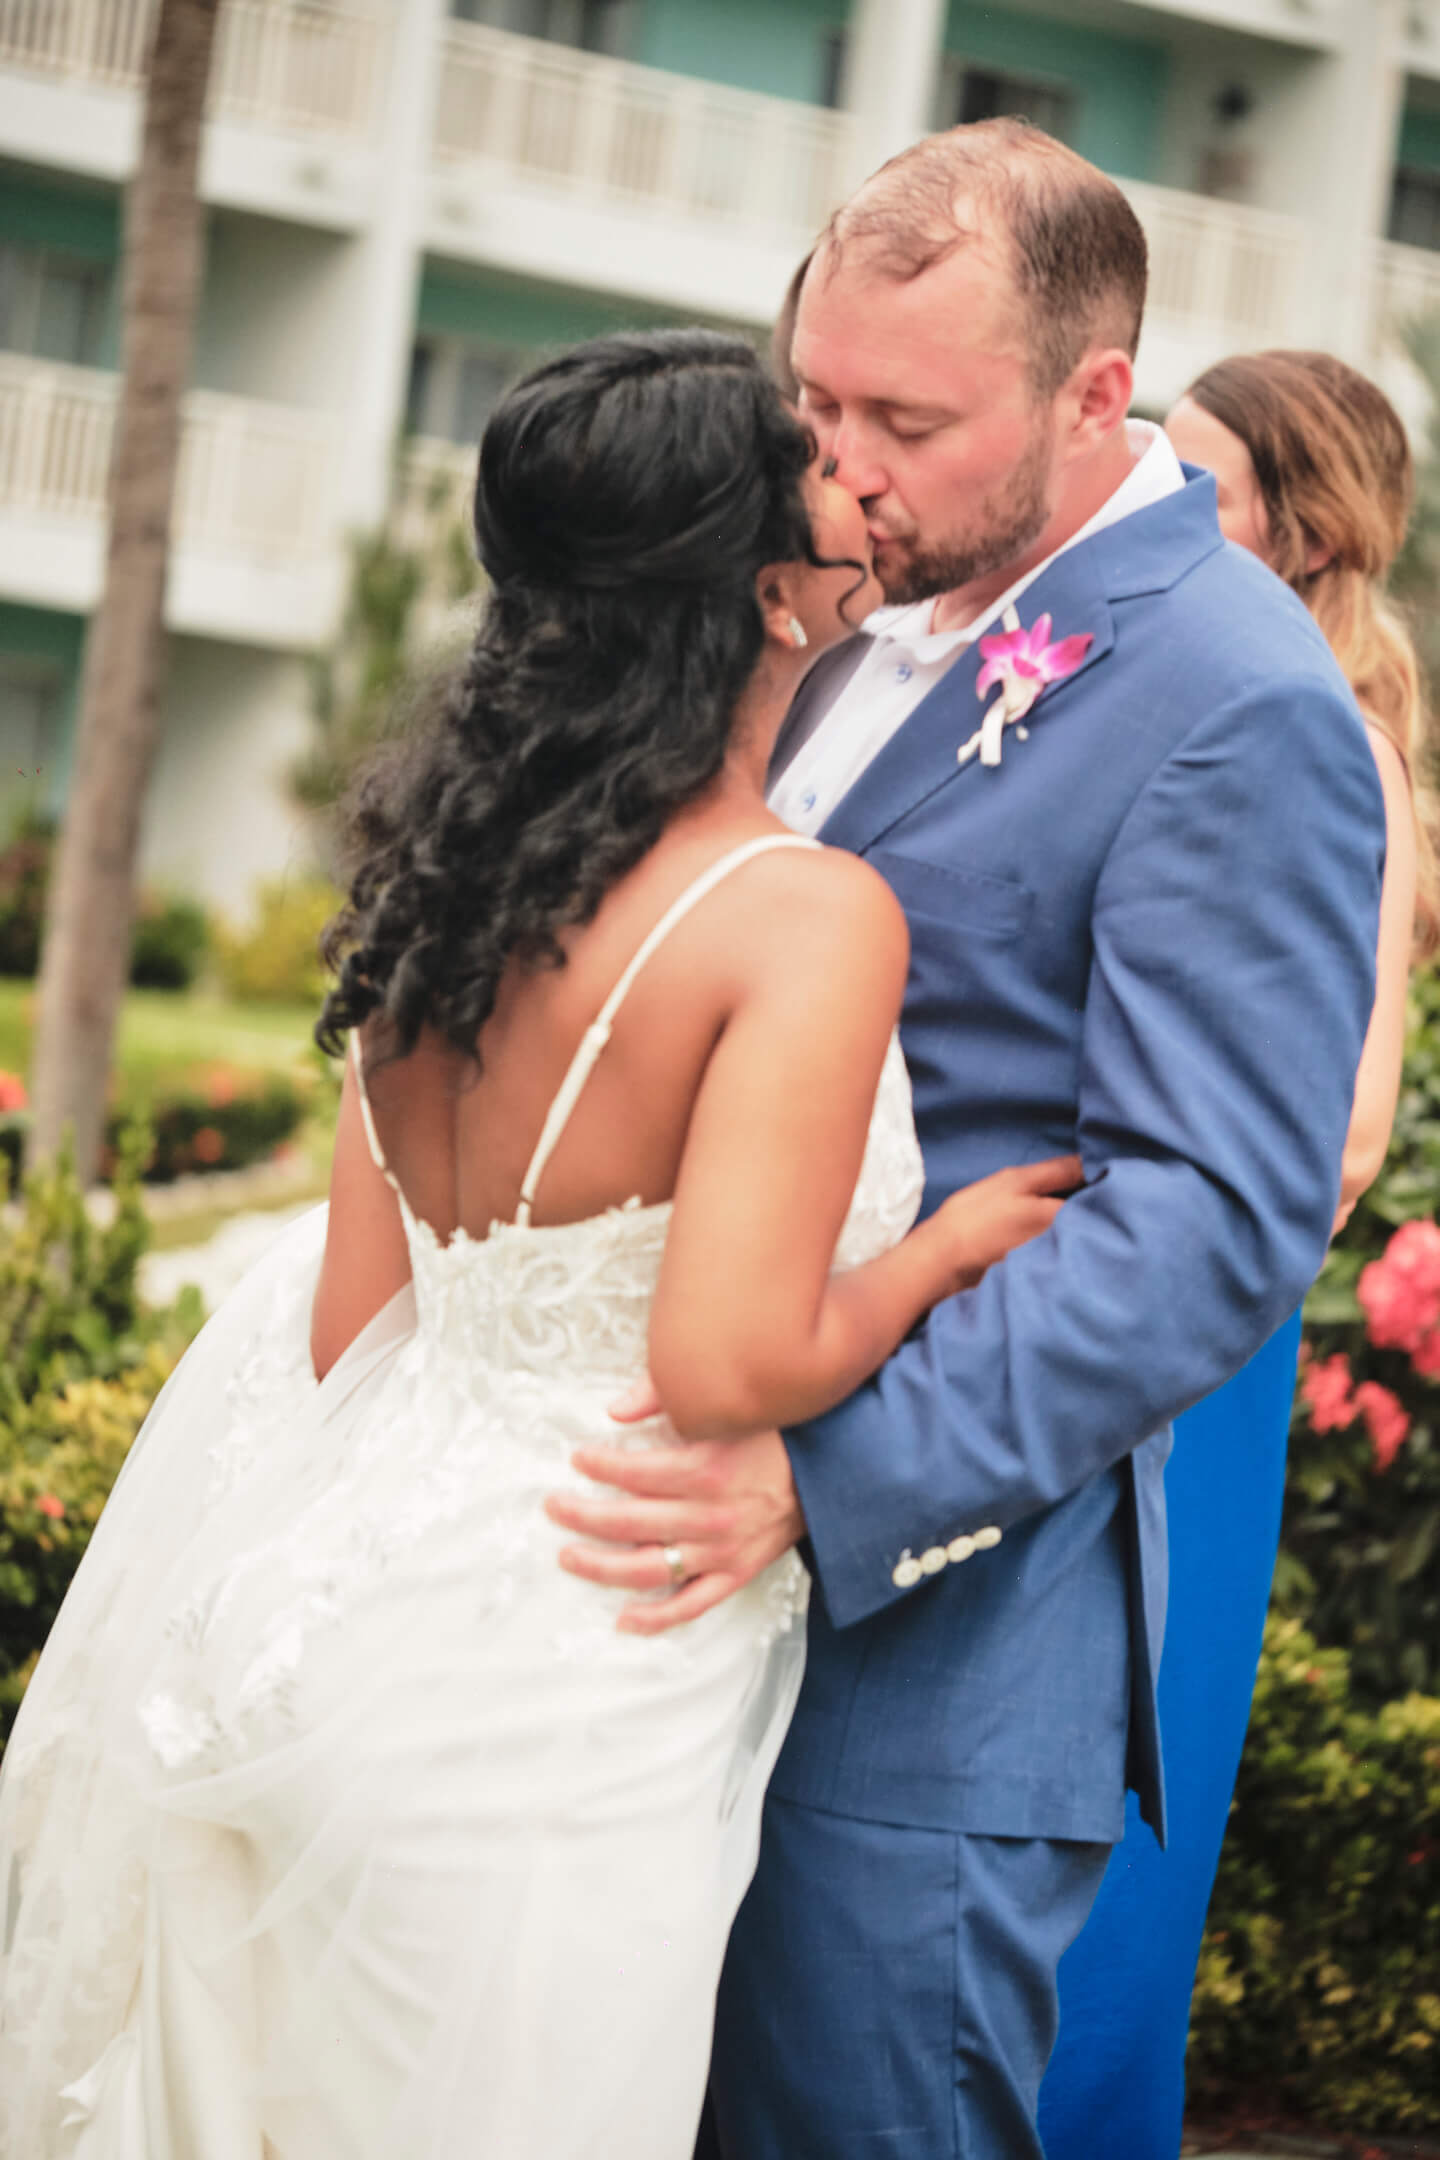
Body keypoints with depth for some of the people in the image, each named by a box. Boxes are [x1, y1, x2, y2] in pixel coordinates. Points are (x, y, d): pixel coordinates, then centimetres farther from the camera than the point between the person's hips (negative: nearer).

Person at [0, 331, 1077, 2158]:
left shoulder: (456, 859, 3)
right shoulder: (811, 912, -18)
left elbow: (348, 1318, 7)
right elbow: (732, 1363, -24)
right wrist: (951, 1244, -7)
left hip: (328, 1609, 7)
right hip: (540, 1720, -7)